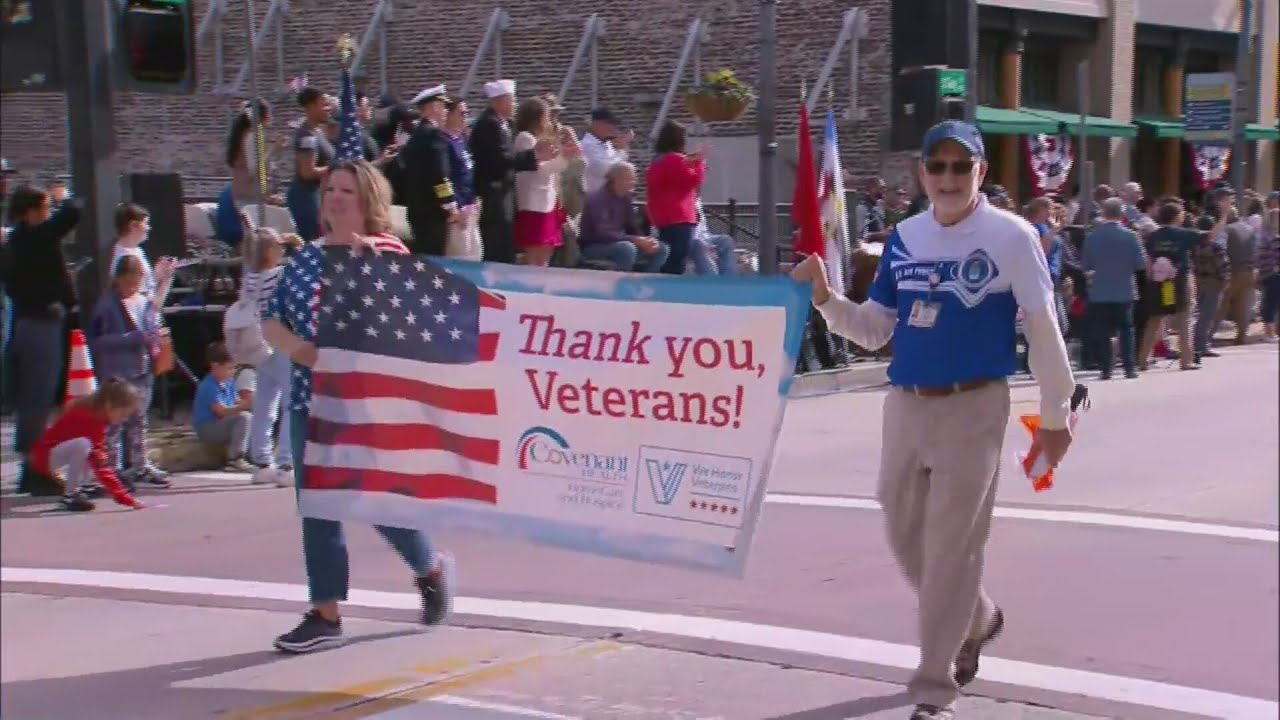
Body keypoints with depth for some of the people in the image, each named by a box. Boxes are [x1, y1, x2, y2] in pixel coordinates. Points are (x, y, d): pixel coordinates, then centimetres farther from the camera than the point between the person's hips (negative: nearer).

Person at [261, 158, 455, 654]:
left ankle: (432, 569, 28)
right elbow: (271, 319, 13)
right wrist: (296, 347, -7)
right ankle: (325, 617, 9)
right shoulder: (306, 256, 12)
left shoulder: (388, 253, -4)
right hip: (311, 398, 6)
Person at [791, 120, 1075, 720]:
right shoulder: (904, 237, 6)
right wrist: (824, 297, -7)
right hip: (904, 405, 6)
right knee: (906, 538, 15)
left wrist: (1055, 415, -1)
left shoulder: (1011, 236, -9)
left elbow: (1043, 330, -4)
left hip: (974, 408, -5)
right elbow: (874, 330, 9)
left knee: (951, 549, -1)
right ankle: (976, 618, 42)